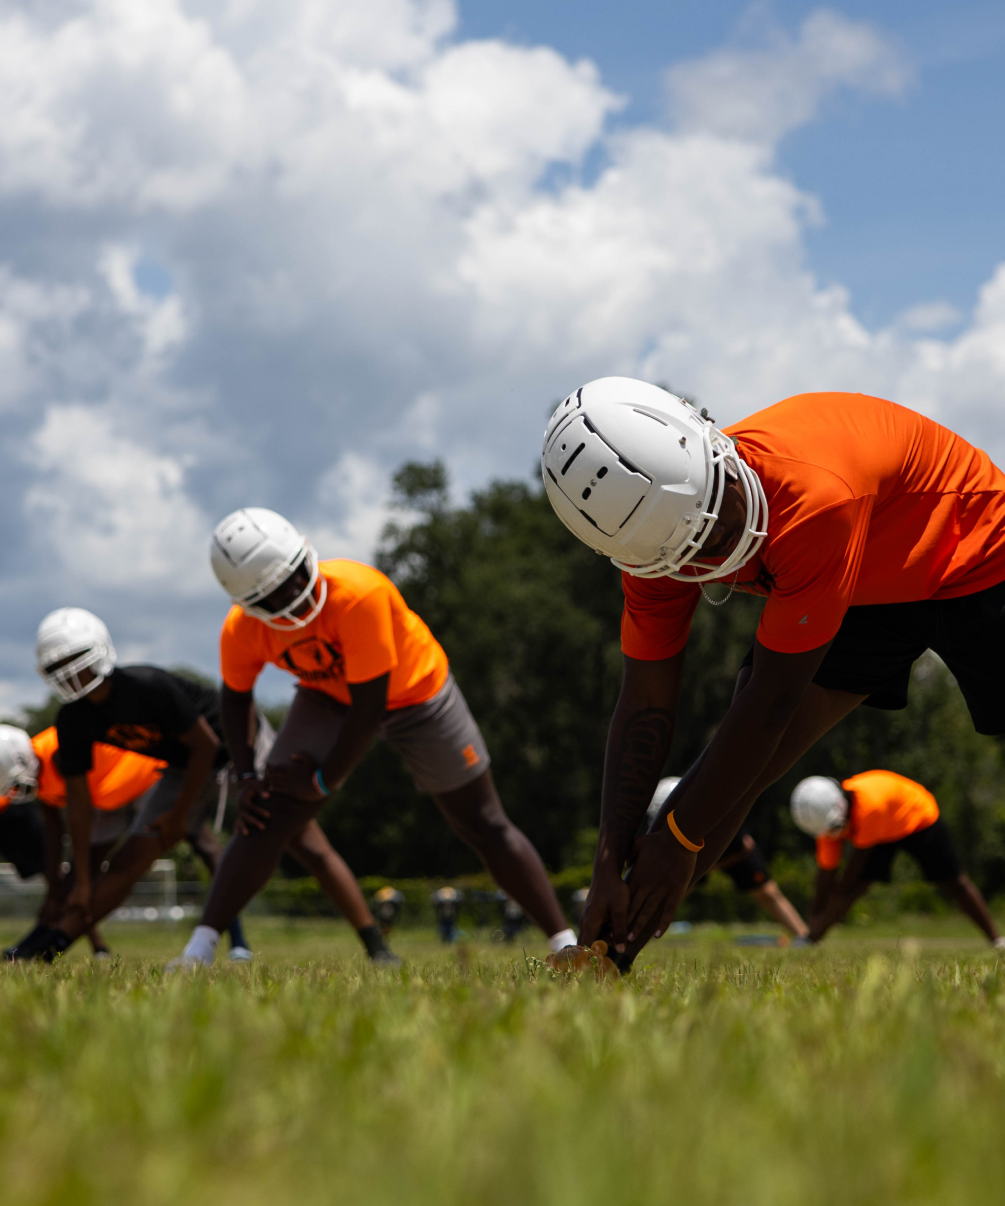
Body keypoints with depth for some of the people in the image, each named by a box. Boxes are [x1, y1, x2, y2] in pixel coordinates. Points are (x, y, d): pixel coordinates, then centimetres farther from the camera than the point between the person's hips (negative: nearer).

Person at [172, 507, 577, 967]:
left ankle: (566, 944, 11)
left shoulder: (358, 595, -41)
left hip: (415, 692, -3)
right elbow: (236, 696, 0)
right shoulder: (243, 630, -24)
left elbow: (370, 707, -32)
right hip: (330, 698, 3)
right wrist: (245, 776, -8)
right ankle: (199, 950, -8)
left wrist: (324, 780, -22)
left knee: (484, 827, 1)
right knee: (268, 816, -14)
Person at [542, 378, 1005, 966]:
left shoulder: (814, 498, -43)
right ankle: (610, 945, -4)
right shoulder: (661, 543, -23)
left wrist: (679, 838, -28)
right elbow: (647, 707, -16)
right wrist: (610, 863, -24)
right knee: (739, 757, -8)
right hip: (859, 592, 5)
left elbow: (775, 694, -36)